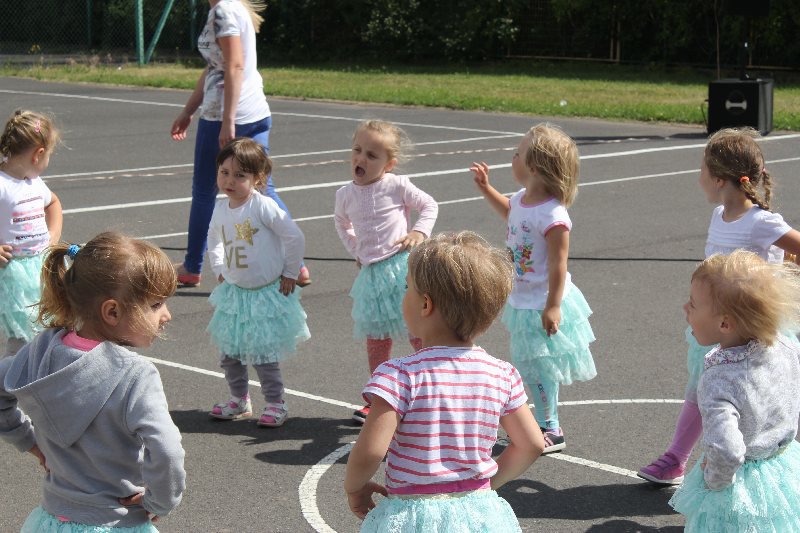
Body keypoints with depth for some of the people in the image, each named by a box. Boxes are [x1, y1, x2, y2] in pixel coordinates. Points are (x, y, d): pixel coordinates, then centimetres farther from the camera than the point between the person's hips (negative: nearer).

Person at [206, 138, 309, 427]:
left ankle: (276, 404, 12)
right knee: (229, 352, 11)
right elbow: (214, 240, 22)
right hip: (234, 293, 7)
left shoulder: (263, 206, -19)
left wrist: (290, 273, -10)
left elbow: (294, 237, -16)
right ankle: (239, 400, 28)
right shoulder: (221, 209, 2)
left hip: (267, 293, -7)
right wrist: (220, 270, 13)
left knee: (262, 354, -5)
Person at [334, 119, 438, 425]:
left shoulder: (397, 186, -8)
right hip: (371, 273, 4)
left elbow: (429, 205, 5)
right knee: (376, 340, 9)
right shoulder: (346, 194, 4)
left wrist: (419, 232, -9)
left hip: (402, 265, -4)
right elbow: (341, 222, 26)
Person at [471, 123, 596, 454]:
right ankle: (544, 423, 34)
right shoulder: (523, 199, -1)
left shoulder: (553, 216, -28)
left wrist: (552, 306, -24)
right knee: (532, 367, 19)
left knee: (538, 368, 1)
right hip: (522, 300, 9)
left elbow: (558, 265, -26)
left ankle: (551, 430, 16)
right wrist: (485, 188, 17)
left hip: (541, 306, -9)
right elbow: (508, 211, 25)